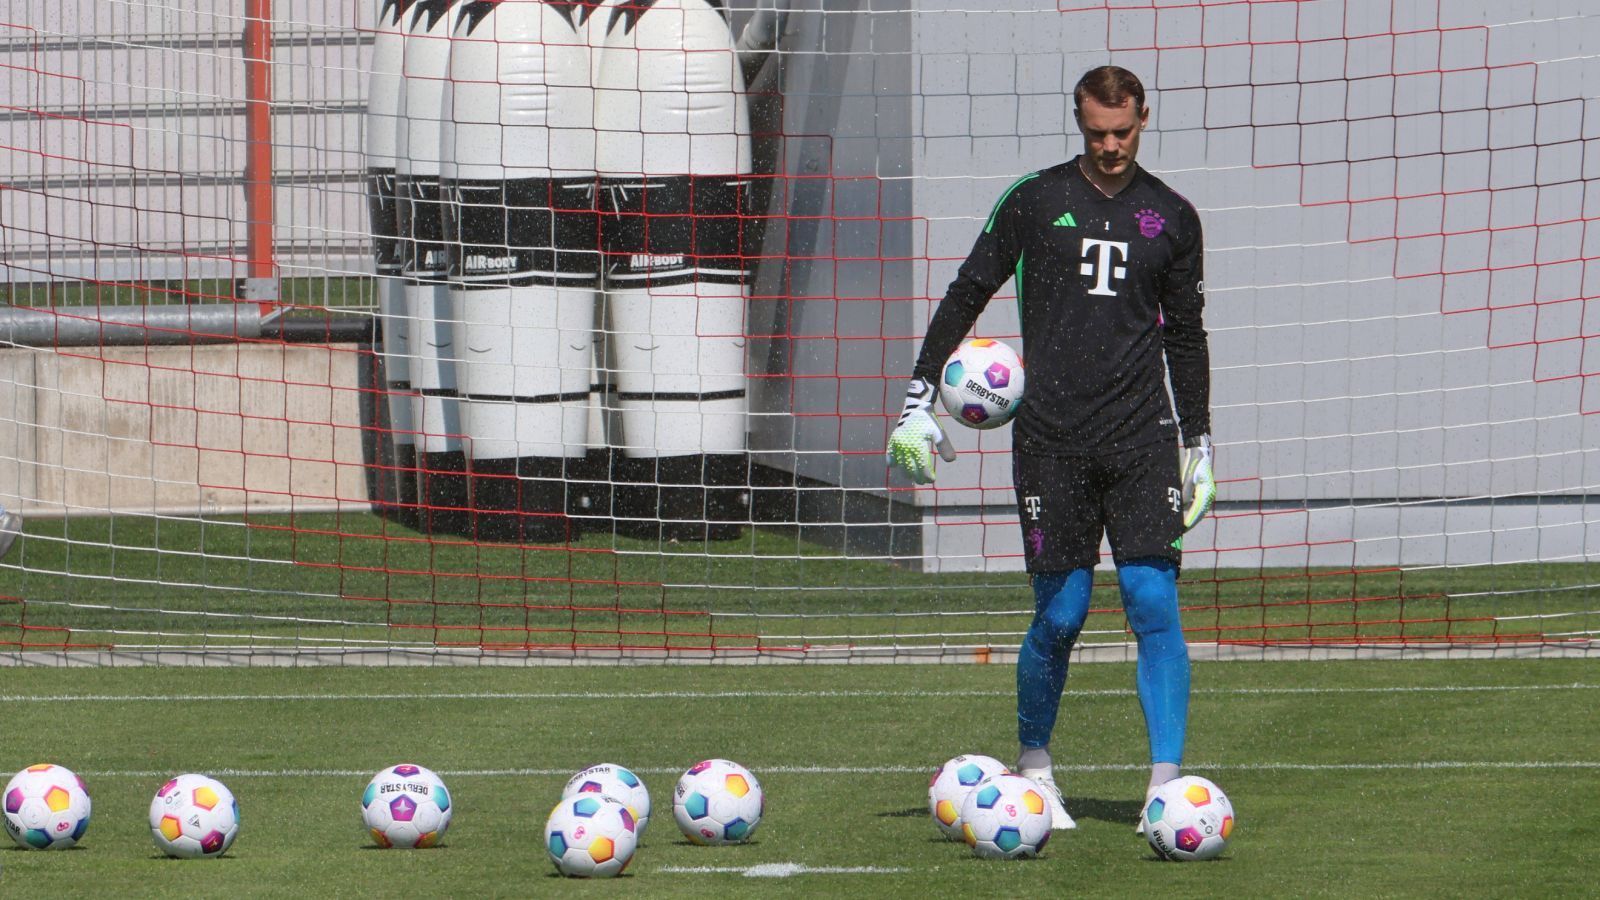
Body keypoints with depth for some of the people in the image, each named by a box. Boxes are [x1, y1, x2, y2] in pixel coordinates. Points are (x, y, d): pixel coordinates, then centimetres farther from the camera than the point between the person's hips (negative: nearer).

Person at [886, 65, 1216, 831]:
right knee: (1060, 615, 0)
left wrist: (1198, 441, 17)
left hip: (1141, 433, 1)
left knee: (1154, 602, -11)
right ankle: (1033, 765, 22)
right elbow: (967, 293, 8)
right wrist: (920, 394, 2)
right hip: (1051, 438, -1)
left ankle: (1166, 783, -12)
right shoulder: (1035, 201, 4)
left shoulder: (1171, 217, 10)